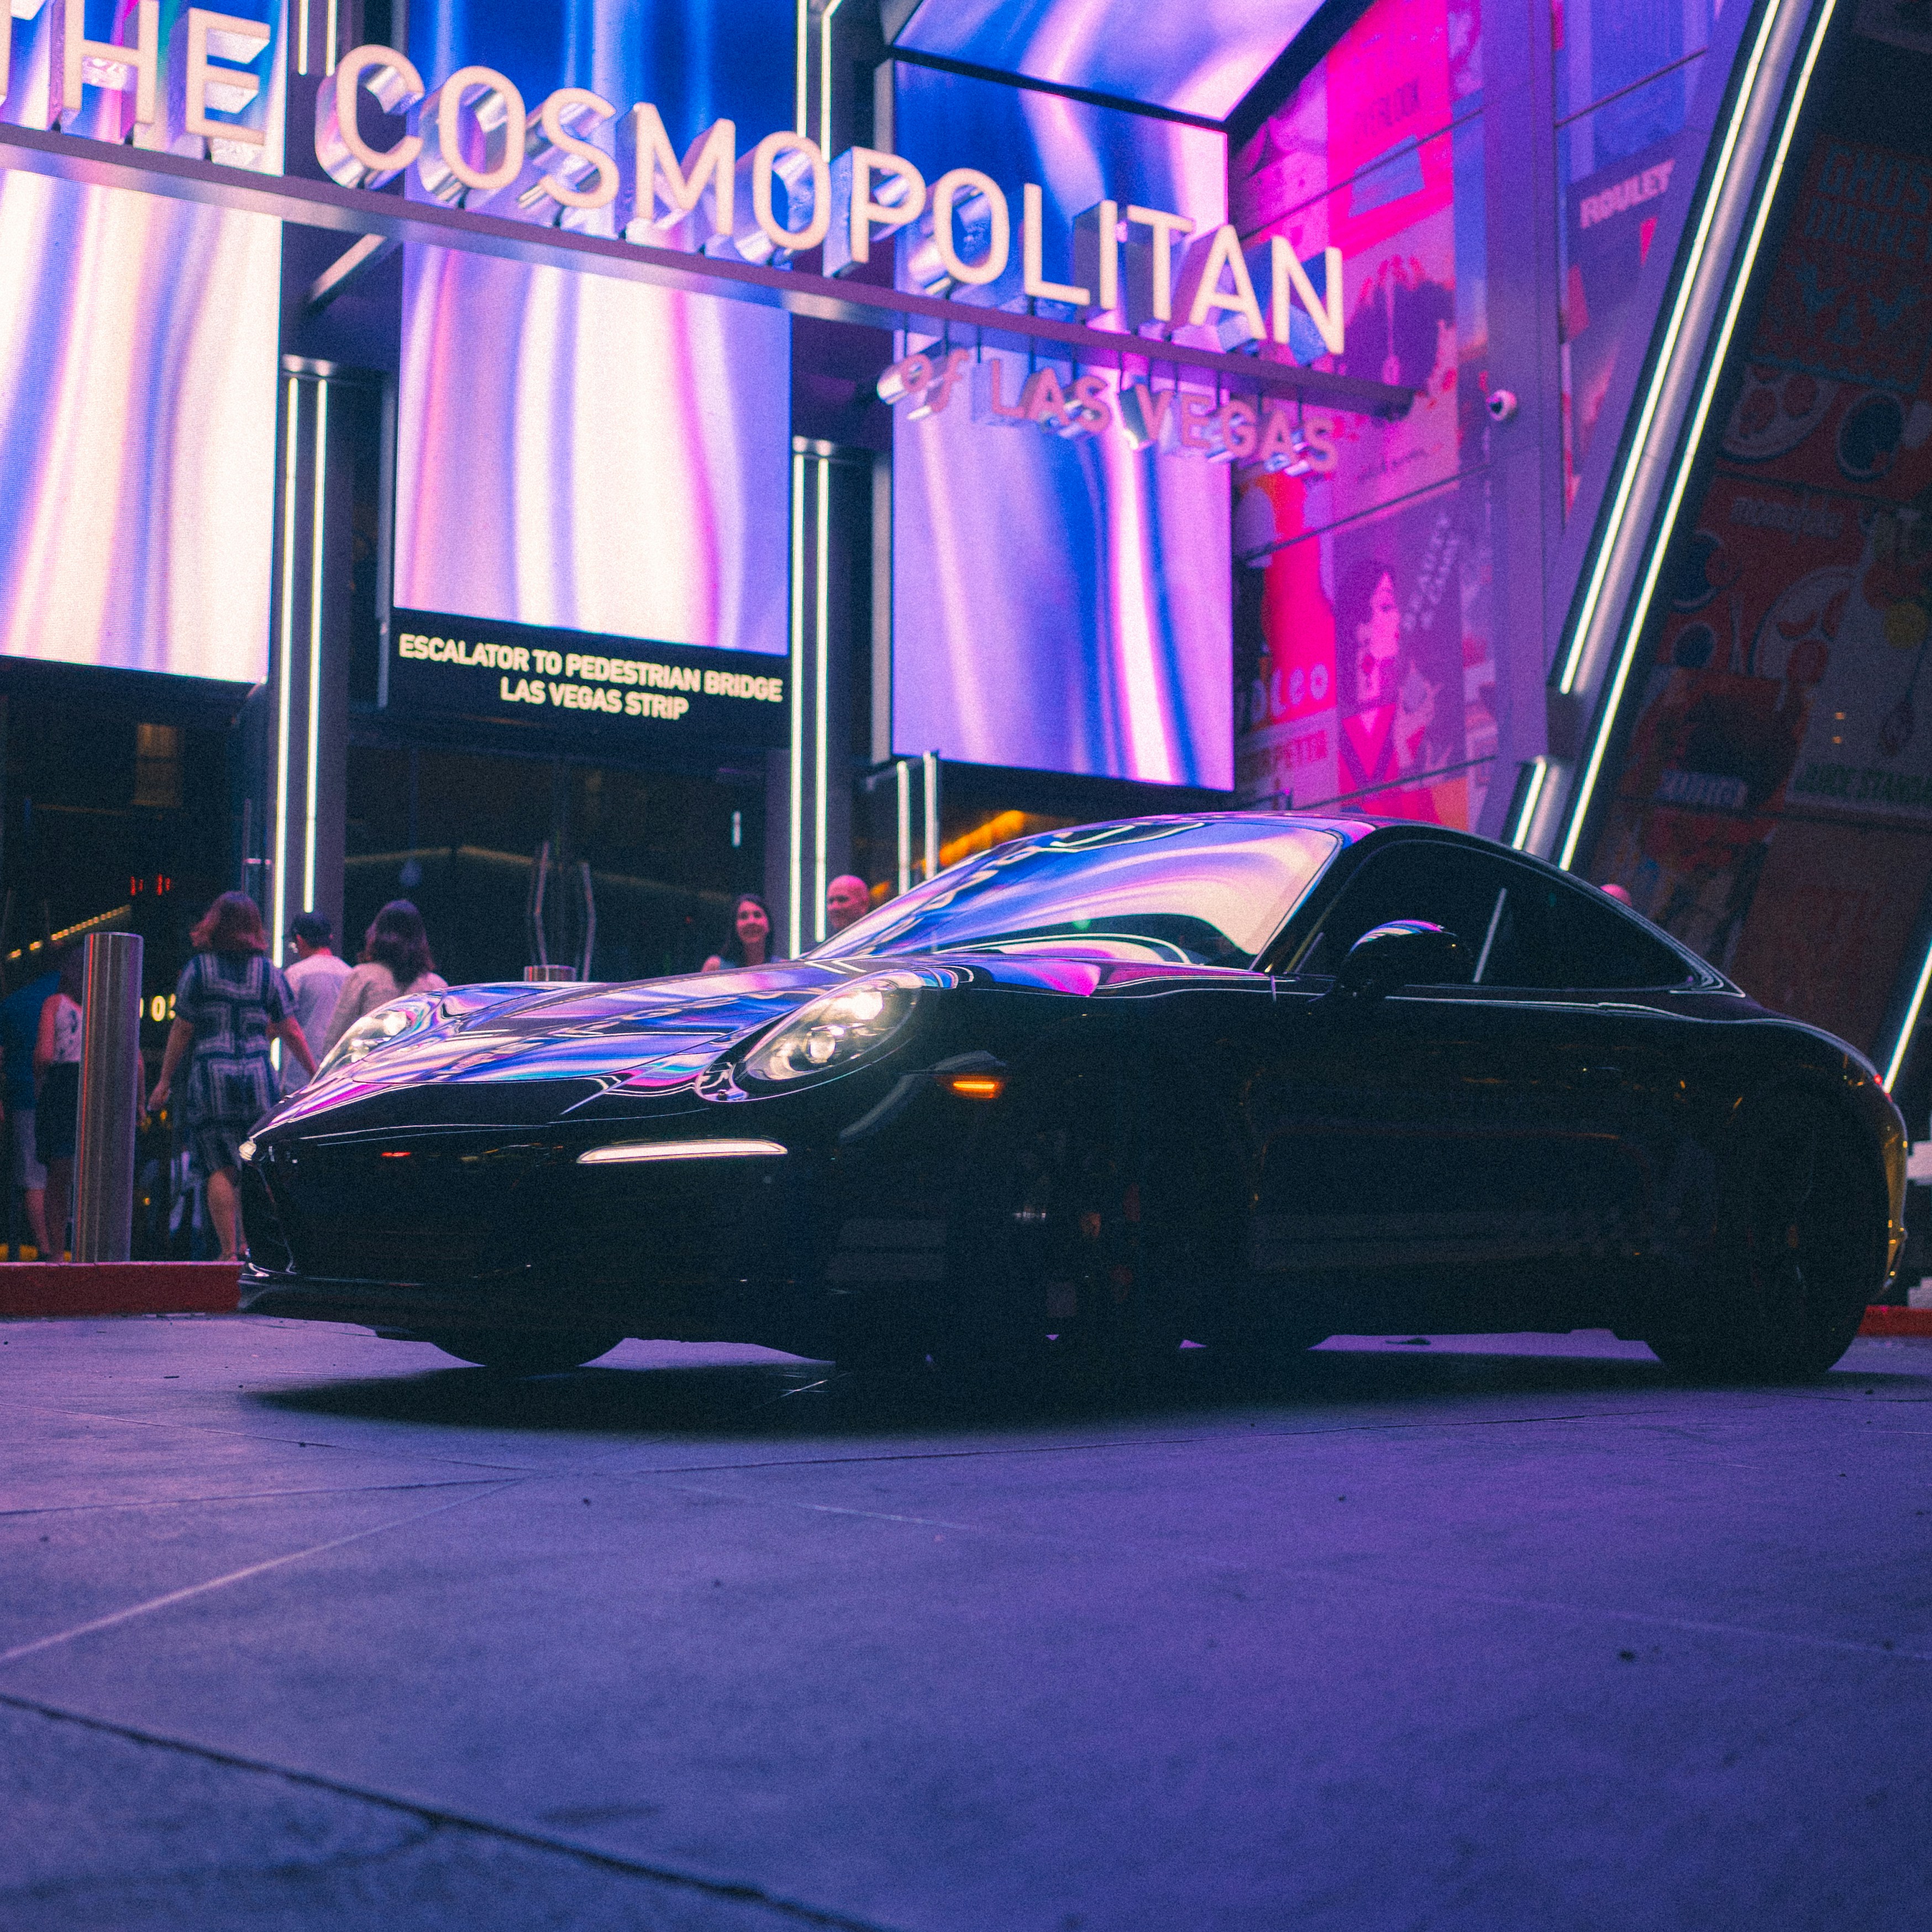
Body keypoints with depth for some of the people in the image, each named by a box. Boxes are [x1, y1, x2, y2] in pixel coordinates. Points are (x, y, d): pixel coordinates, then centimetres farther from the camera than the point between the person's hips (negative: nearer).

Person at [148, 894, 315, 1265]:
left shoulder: (199, 968, 2)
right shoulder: (268, 971, 6)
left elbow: (181, 1031, 2)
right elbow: (291, 1032, 7)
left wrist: (165, 1081, 9)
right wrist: (316, 1074, 15)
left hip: (211, 1080, -2)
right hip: (257, 1080, 2)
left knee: (220, 1169, 0)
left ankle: (230, 1251, -5)